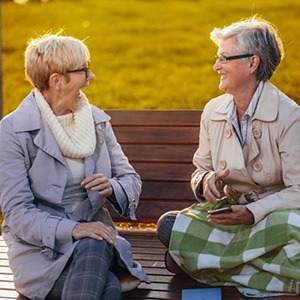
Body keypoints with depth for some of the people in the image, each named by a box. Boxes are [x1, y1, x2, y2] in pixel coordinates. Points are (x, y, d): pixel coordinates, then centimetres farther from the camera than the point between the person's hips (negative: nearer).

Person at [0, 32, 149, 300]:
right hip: (38, 247, -4)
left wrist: (112, 187, -14)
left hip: (95, 236, 5)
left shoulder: (97, 120, 8)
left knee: (96, 247, -34)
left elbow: (131, 179, 10)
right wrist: (71, 229, -27)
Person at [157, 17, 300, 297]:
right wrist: (205, 180, -12)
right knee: (169, 225, -22)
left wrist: (252, 212, -28)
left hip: (274, 212, -4)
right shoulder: (213, 111, 5)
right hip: (228, 209, 5)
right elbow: (200, 169, 13)